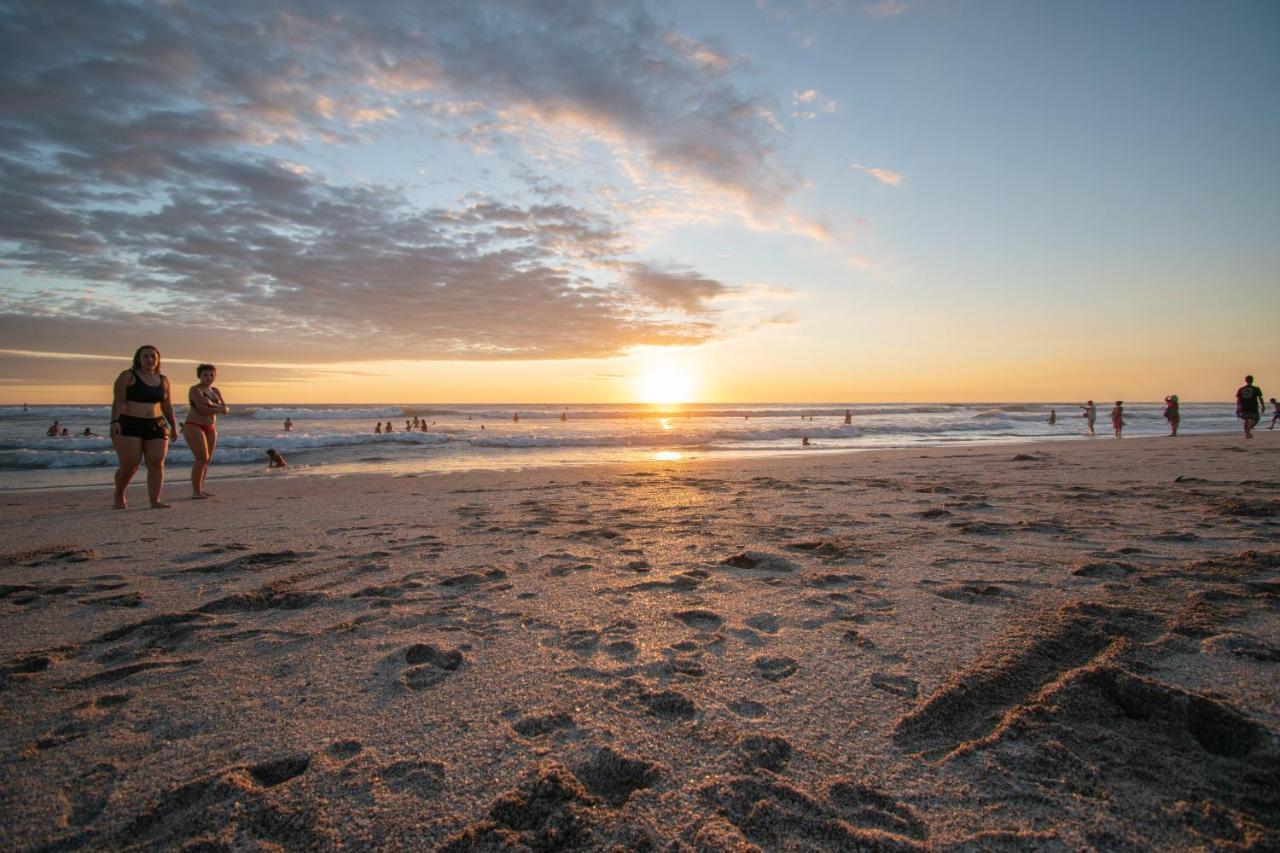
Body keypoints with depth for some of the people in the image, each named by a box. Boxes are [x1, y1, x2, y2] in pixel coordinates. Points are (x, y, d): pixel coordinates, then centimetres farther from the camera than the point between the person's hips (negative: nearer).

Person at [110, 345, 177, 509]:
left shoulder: (162, 380, 12)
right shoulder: (127, 376, -2)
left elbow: (167, 405, 17)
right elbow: (118, 401, -10)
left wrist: (173, 426, 16)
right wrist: (114, 421, -21)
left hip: (156, 427, 4)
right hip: (129, 426, -4)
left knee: (157, 463, -8)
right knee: (130, 464, -10)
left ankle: (155, 501, -9)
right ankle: (119, 494, 17)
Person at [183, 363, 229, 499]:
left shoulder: (216, 391, 11)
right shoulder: (195, 389, -9)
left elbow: (225, 410, 1)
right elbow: (203, 410, -19)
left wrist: (211, 404, -16)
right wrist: (219, 408, -7)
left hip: (210, 428, 7)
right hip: (194, 427, -7)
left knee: (207, 460, 6)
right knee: (202, 458, -15)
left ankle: (200, 489, 12)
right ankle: (196, 492, -13)